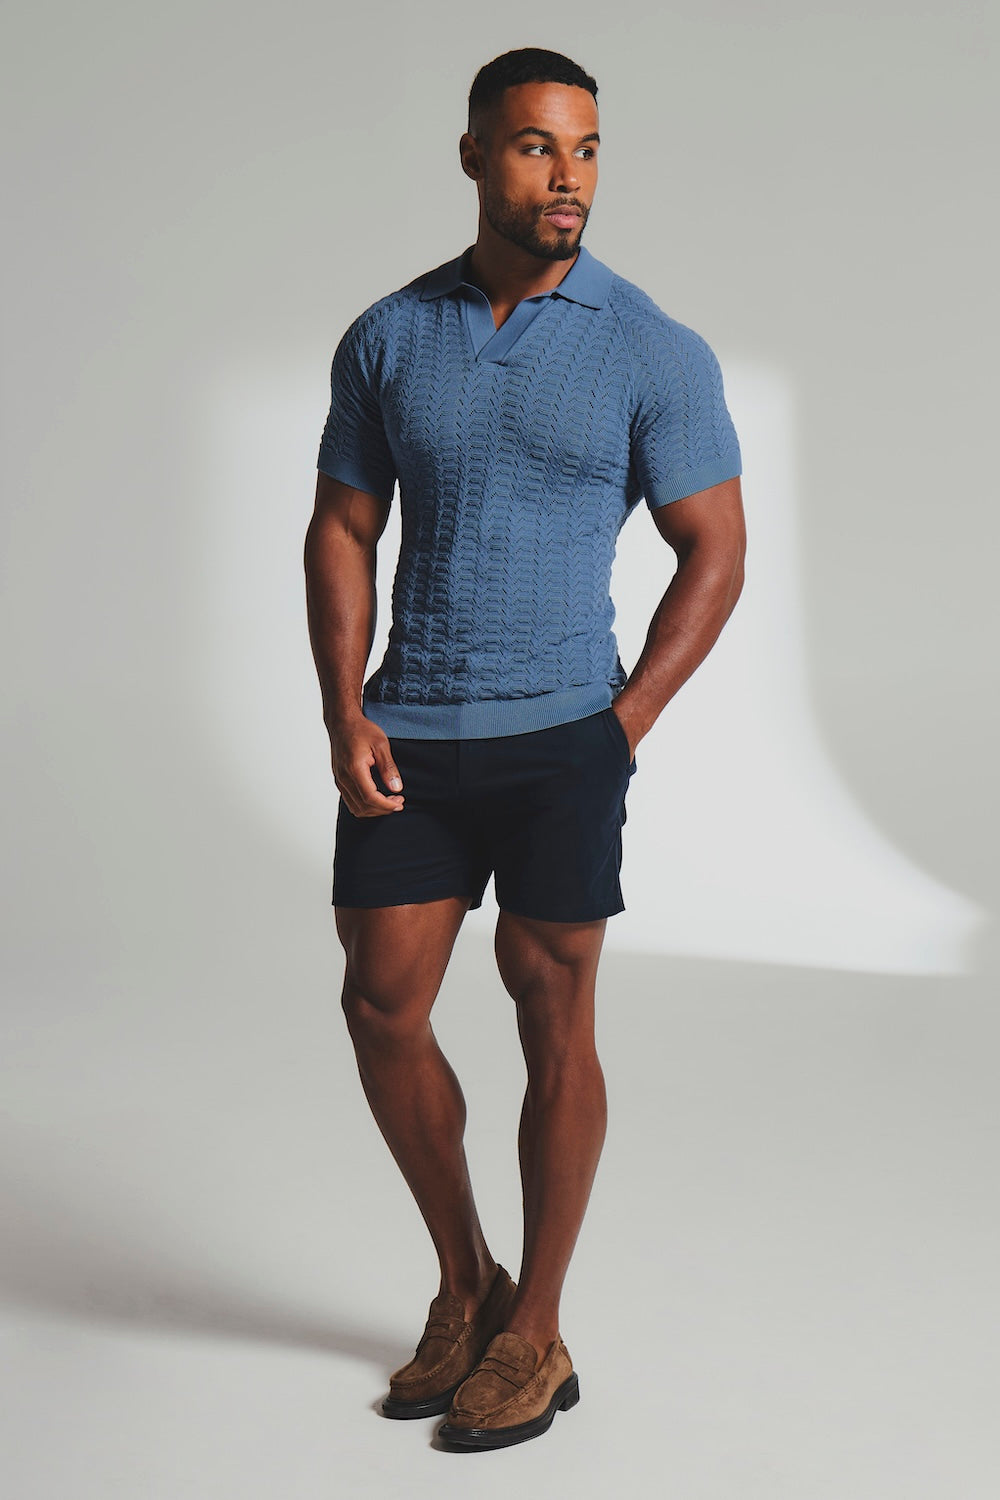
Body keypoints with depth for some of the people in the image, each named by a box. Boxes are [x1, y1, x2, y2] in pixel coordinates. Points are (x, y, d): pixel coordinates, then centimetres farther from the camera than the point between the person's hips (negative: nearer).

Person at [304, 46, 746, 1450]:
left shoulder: (654, 353, -5)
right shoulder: (386, 339, 4)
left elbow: (715, 554, -2)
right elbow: (341, 533, 9)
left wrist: (623, 727, -9)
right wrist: (345, 714, -3)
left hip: (561, 732, -3)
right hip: (407, 737, 3)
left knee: (552, 1022, 2)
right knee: (381, 1007, 3)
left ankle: (536, 1333, 18)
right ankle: (464, 1285, 25)